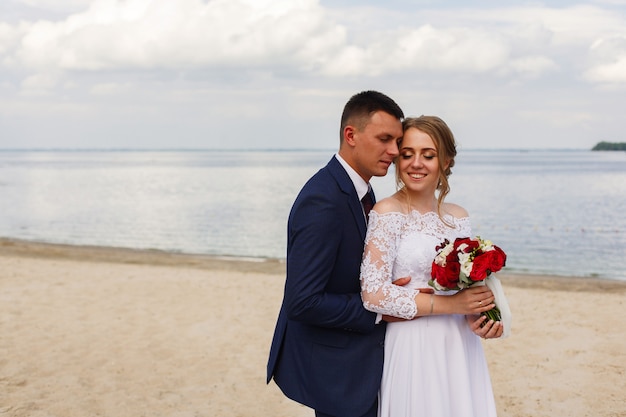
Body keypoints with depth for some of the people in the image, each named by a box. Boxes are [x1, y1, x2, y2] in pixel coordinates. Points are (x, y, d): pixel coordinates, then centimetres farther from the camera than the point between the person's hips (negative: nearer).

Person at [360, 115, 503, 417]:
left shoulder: (458, 217, 7)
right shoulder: (387, 213, -10)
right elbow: (373, 294, -18)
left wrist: (478, 315, -6)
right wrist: (450, 304, -17)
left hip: (460, 347, 5)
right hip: (413, 349, -5)